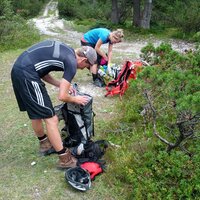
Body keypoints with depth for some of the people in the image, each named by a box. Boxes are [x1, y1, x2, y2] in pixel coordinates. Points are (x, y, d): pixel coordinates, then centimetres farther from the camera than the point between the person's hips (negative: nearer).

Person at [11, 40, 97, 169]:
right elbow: (62, 96, -10)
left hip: (17, 69, 10)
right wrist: (76, 99, 10)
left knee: (35, 112, 24)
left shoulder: (65, 50, 18)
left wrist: (61, 84, 19)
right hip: (27, 75, -10)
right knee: (51, 119, -2)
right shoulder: (72, 63, -7)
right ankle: (65, 159, 8)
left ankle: (44, 144, 43)